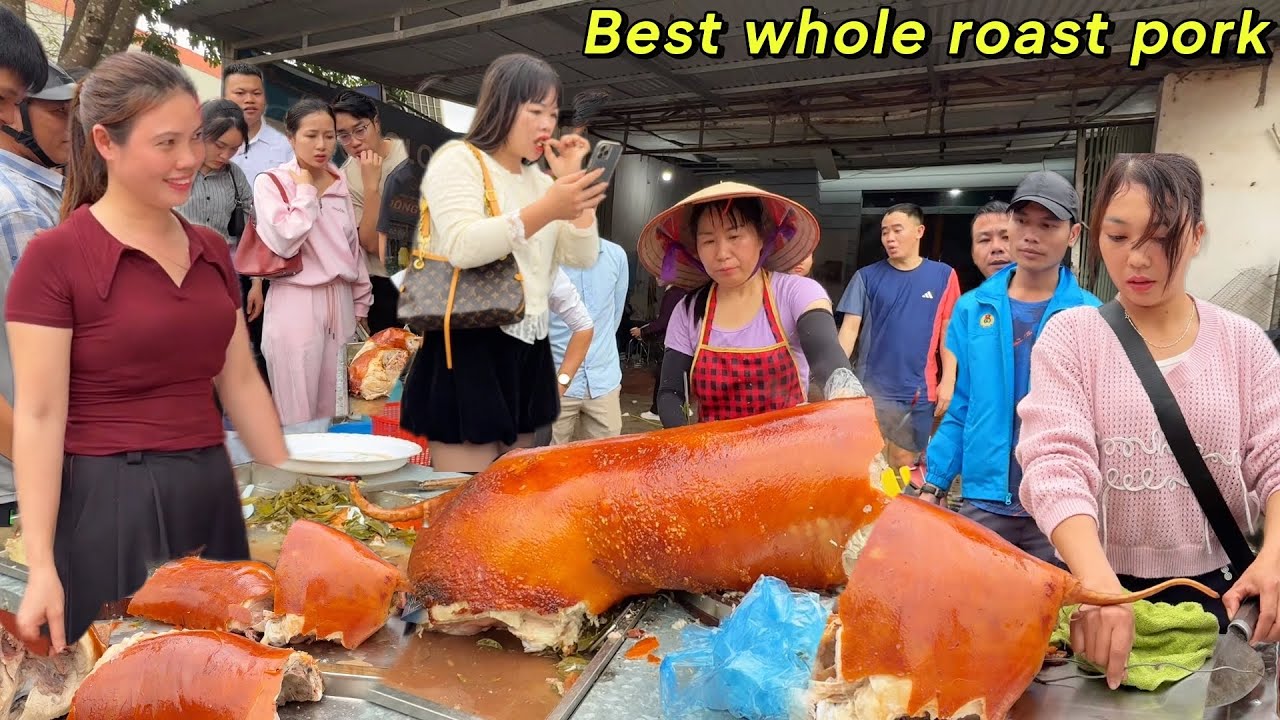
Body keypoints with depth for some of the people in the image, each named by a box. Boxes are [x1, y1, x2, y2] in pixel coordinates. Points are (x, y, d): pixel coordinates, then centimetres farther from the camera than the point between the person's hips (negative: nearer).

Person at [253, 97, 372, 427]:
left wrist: (360, 302, 17)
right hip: (295, 302, -5)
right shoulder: (271, 182, -3)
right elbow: (284, 241, -18)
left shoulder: (340, 183, 12)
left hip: (339, 300, 5)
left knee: (334, 412, 10)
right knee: (298, 415, -1)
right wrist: (306, 191, -8)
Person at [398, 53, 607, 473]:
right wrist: (545, 210, -32)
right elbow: (462, 247, -23)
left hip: (528, 352, 8)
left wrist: (572, 180, 1)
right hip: (471, 348, -8)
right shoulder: (458, 160, -5)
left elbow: (582, 257, 8)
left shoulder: (539, 181, 18)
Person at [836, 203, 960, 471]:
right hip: (871, 387, -1)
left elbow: (948, 331, 4)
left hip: (919, 390, 1)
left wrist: (948, 380, -2)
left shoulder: (943, 275, 1)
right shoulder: (867, 276, 0)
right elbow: (850, 327, -3)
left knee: (903, 463, 13)